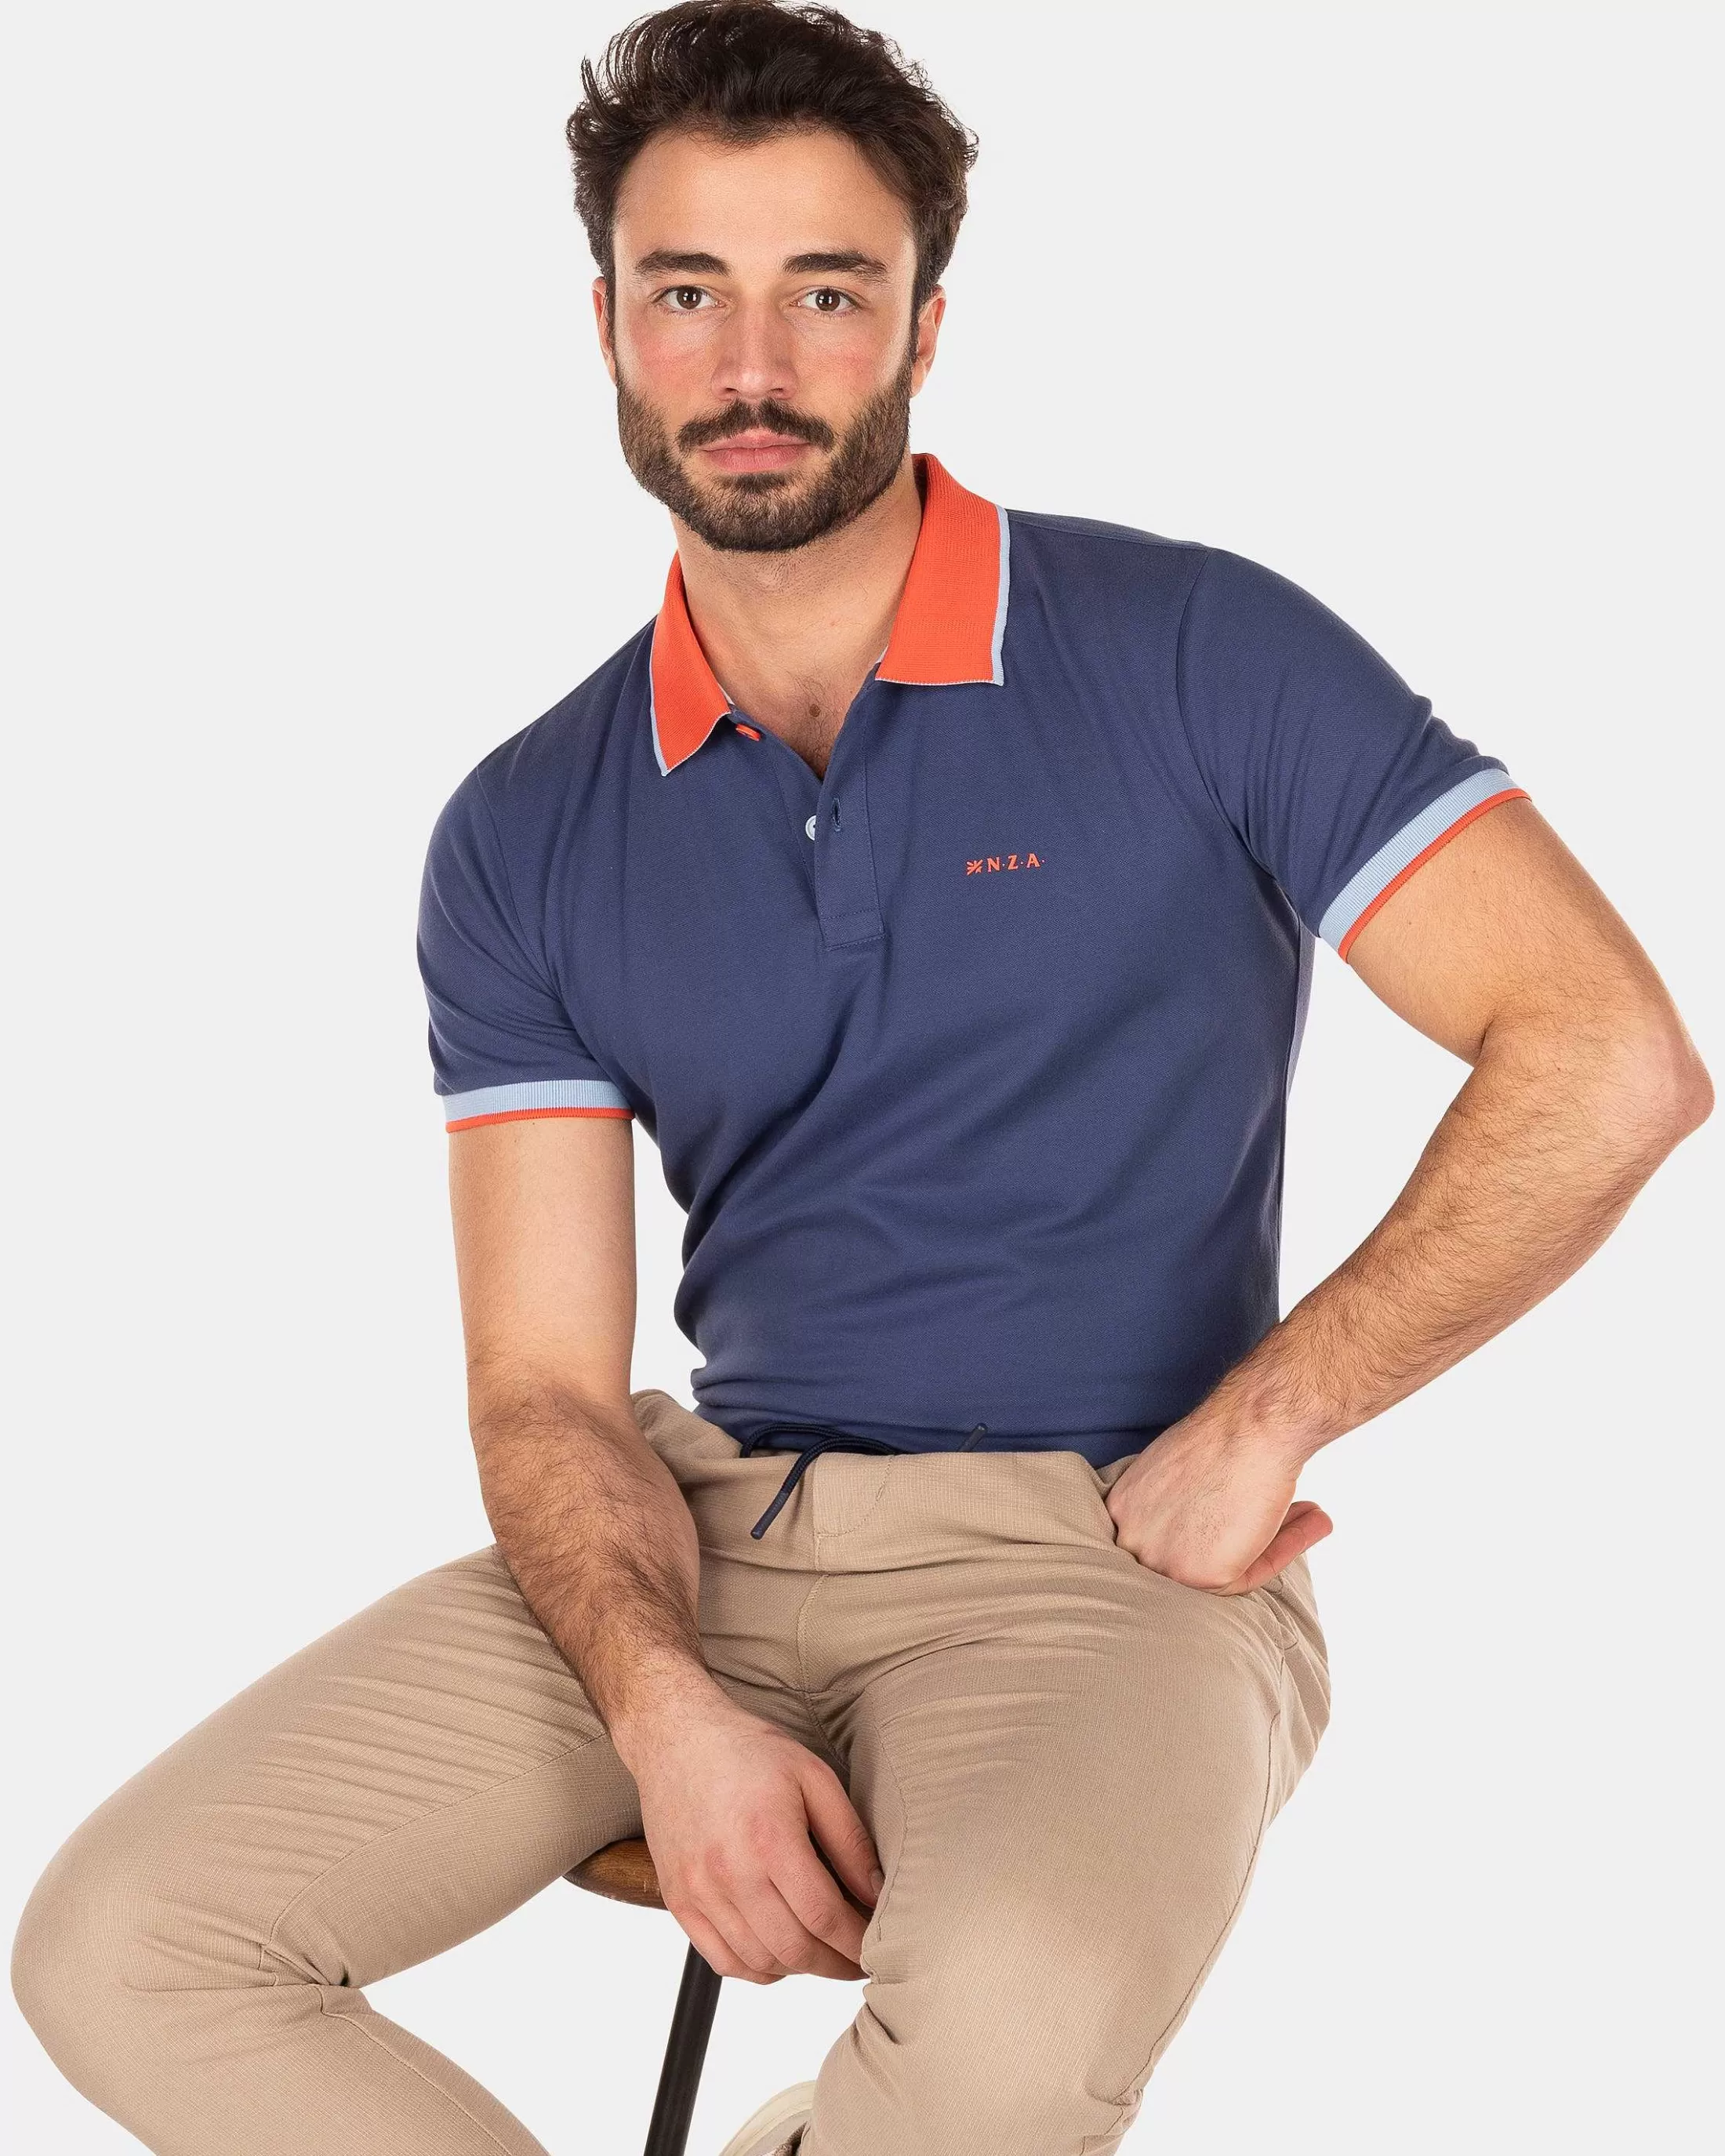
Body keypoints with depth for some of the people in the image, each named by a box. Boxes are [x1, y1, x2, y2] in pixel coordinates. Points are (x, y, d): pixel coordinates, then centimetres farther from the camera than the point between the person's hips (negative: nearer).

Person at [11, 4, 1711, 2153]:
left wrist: (1259, 1422, -11)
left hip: (1106, 1540, -4)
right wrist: (671, 1711, -17)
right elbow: (546, 1385, 2)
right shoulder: (525, 841, 6)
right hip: (708, 1516, 4)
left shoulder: (1199, 662, -4)